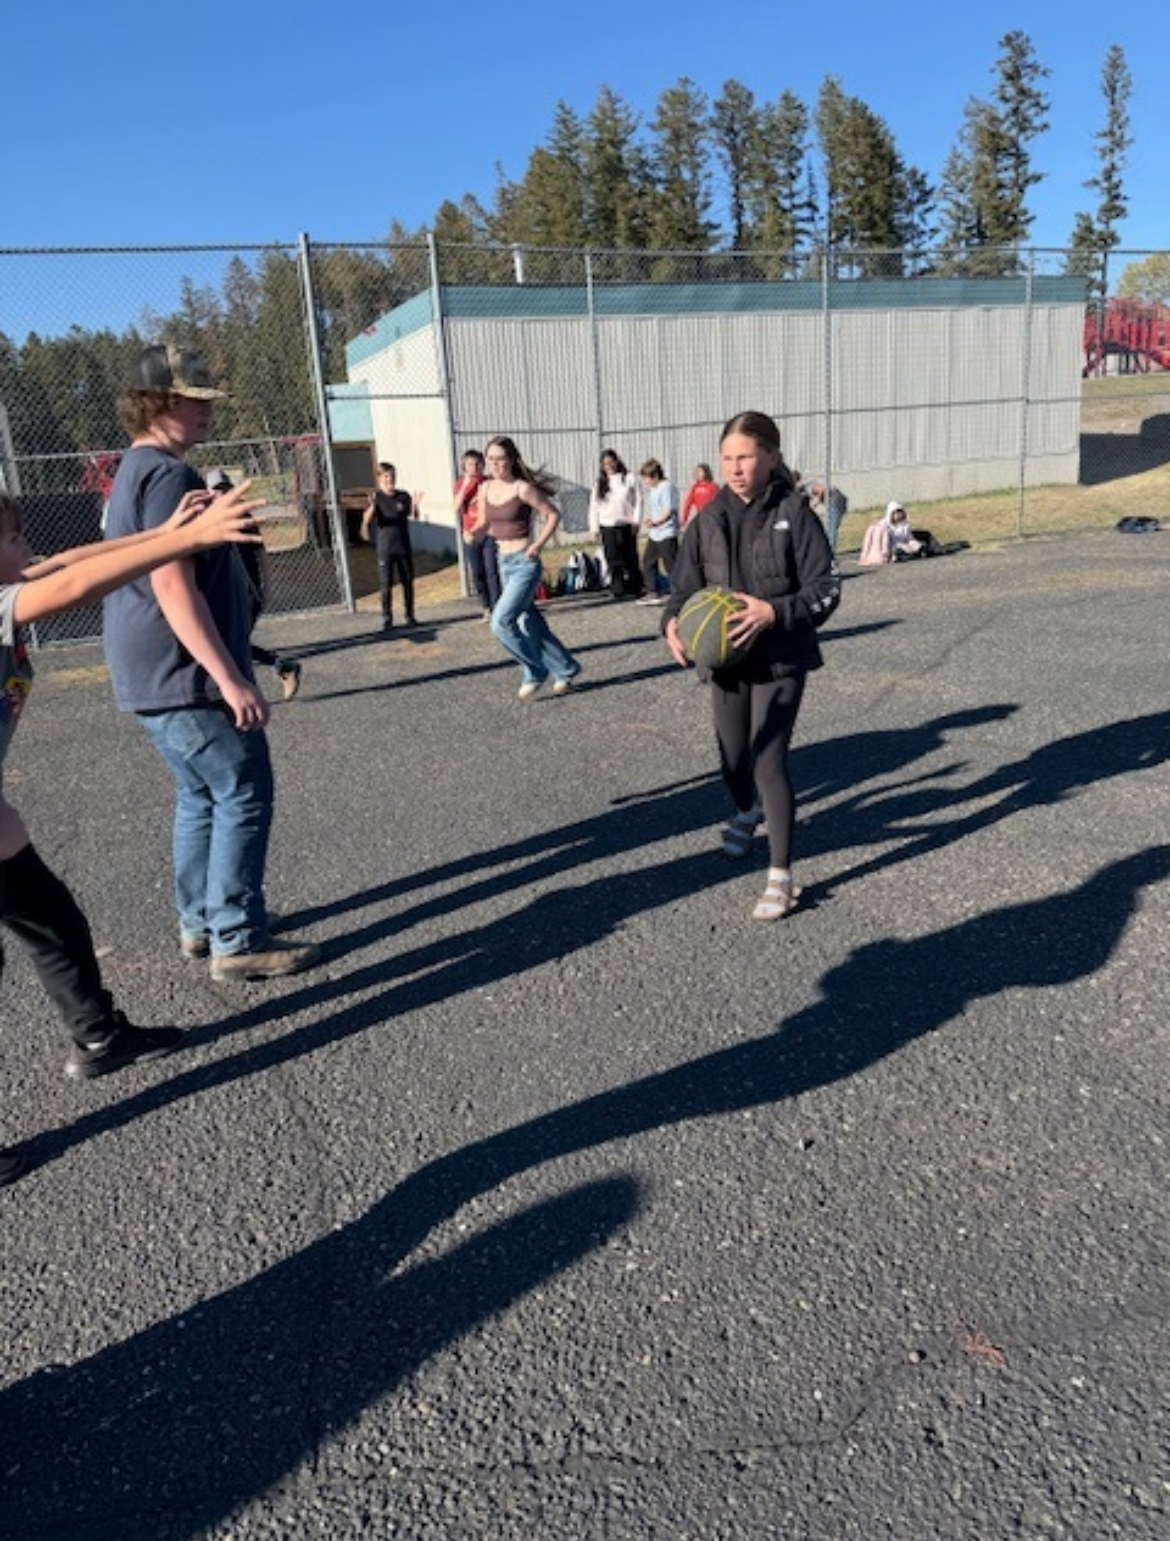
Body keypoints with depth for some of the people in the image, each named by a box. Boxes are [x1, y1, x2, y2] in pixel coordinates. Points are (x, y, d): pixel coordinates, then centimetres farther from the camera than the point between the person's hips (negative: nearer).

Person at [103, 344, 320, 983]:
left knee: (202, 797, 17)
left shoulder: (136, 471, 18)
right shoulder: (167, 475, -15)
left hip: (154, 678, 10)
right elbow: (173, 586, -24)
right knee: (243, 798, -4)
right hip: (185, 677, -10)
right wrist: (231, 678, -26)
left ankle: (199, 924, 25)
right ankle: (238, 942, 1)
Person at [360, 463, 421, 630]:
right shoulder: (376, 497, -3)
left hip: (404, 547, 2)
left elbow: (414, 516, -3)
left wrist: (415, 505, -24)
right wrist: (372, 507, -33)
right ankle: (387, 619, 6)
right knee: (386, 585, -2)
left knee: (408, 582, 7)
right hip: (385, 549, -2)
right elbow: (366, 520, -13)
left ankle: (410, 615, 19)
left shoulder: (403, 496, 4)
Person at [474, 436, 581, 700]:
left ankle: (535, 673, 3)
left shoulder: (523, 488, -12)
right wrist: (473, 532, -6)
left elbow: (553, 515, -5)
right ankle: (566, 670, 29)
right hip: (504, 562, 7)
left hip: (525, 562, -7)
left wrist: (539, 544, -15)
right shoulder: (485, 489, 6)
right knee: (530, 625, 13)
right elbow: (484, 524, 16)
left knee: (501, 622, -15)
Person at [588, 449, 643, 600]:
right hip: (608, 527, 1)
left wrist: (636, 521, -5)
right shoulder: (599, 483, 8)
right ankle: (618, 590, 3)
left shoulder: (629, 479, 3)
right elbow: (594, 507, 8)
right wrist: (594, 529, 3)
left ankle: (633, 588, 11)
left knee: (630, 559, 2)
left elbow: (637, 501, 2)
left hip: (627, 526, -1)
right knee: (614, 560, -2)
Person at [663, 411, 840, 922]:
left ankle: (780, 877, 1)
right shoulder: (708, 519, 2)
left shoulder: (794, 513, -9)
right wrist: (672, 622, -14)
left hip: (781, 659, -4)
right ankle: (747, 811, 53)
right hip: (726, 659, 4)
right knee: (733, 759, 16)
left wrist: (775, 611, -25)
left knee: (769, 761, -12)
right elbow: (685, 585, 7)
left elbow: (826, 589, -9)